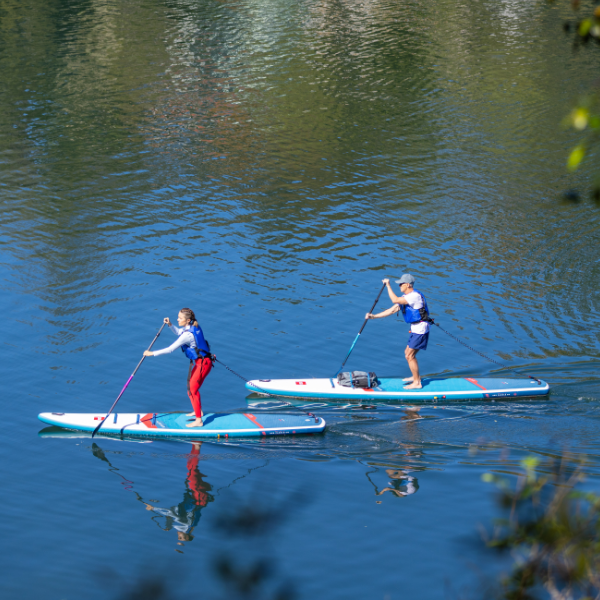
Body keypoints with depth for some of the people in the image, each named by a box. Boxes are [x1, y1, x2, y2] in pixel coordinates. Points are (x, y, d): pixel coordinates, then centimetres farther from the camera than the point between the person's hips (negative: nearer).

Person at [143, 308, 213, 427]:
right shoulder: (193, 326, 1)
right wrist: (170, 325, 1)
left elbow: (170, 349, -26)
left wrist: (152, 353, -21)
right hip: (199, 361, 10)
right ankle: (198, 411, 39)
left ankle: (198, 420, 0)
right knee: (190, 387, 22)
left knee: (193, 389, -5)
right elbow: (178, 332, 21)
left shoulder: (187, 335, -27)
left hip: (203, 363, -10)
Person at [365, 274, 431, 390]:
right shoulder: (405, 297, 11)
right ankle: (415, 377, 34)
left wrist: (388, 286, -18)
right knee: (408, 353, 19)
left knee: (409, 355, -8)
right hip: (415, 328, 10)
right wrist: (374, 316, 8)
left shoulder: (415, 296, -21)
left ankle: (417, 383, -2)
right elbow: (393, 310, 12)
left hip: (420, 329, -10)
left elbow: (395, 300, -29)